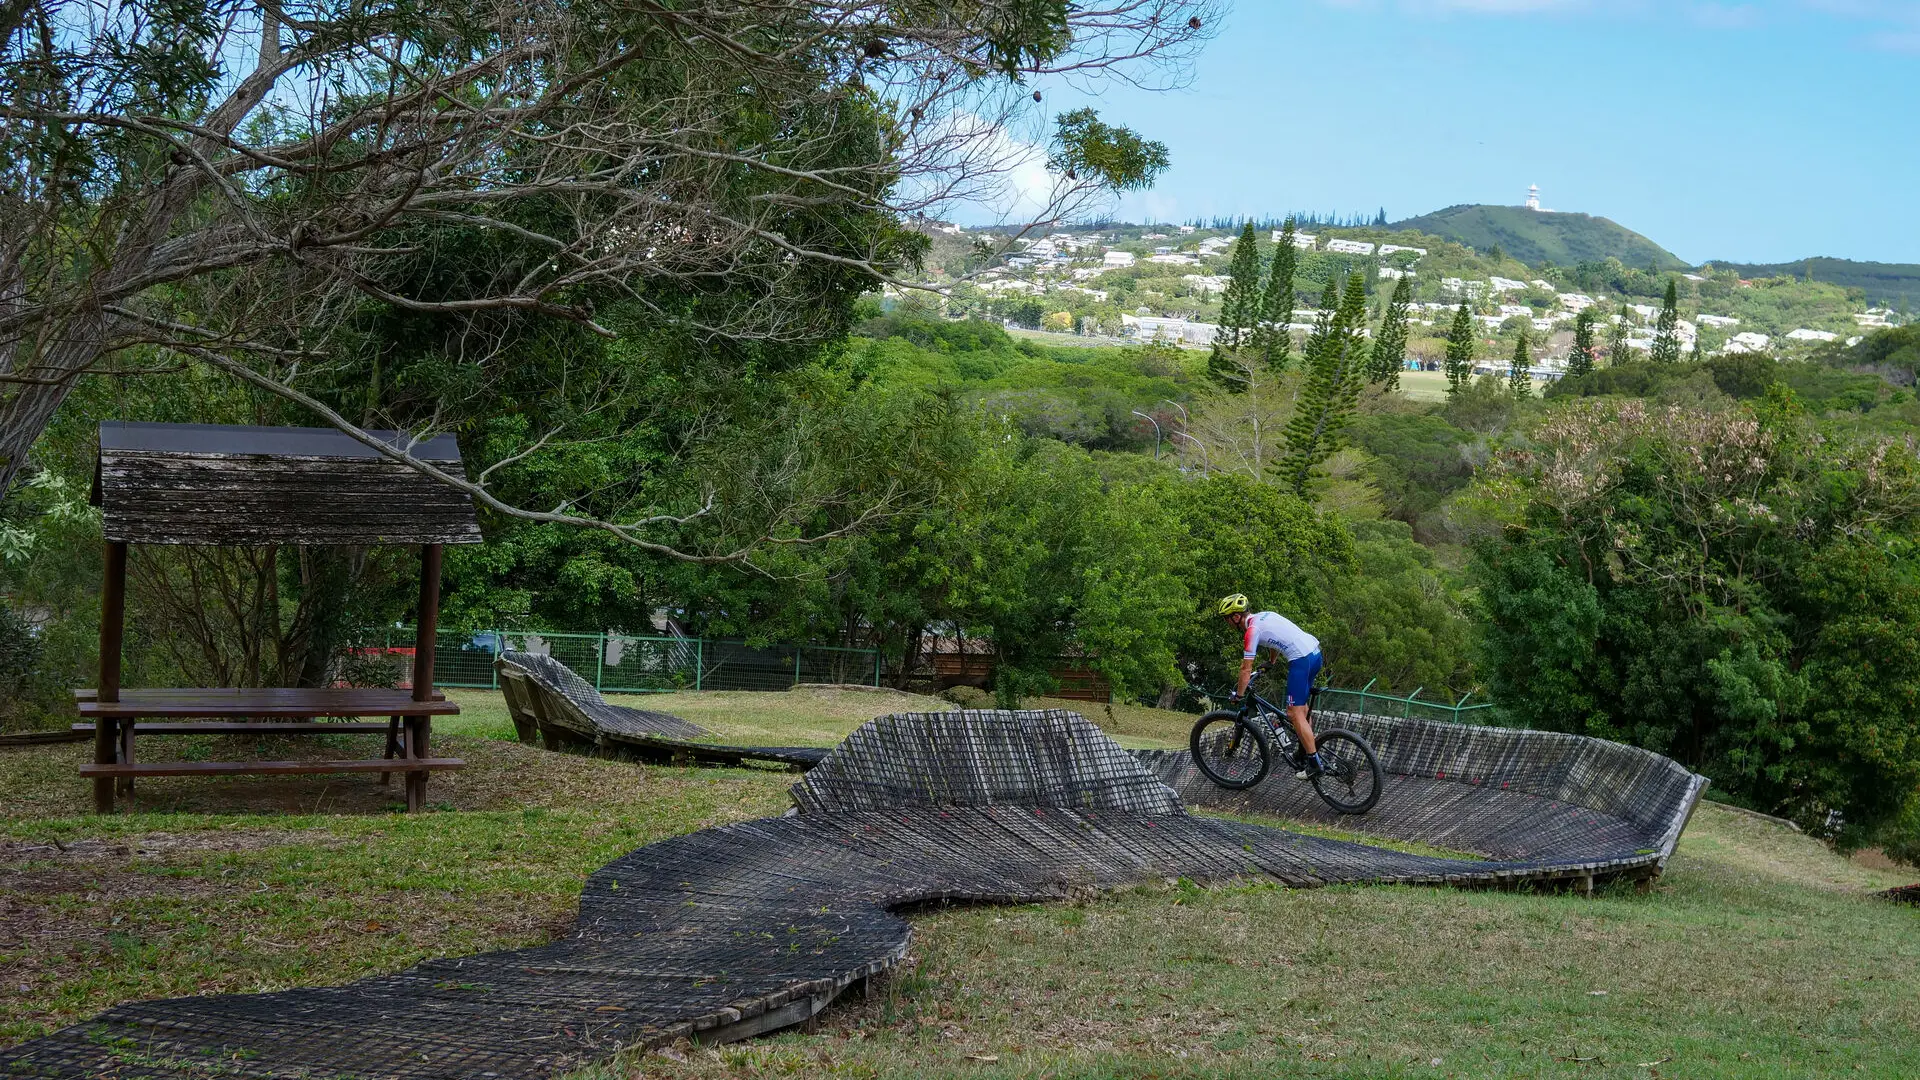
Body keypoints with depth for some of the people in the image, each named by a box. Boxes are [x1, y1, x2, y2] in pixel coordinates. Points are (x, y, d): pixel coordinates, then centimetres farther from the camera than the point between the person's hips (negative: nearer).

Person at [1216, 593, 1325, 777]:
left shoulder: (1252, 631, -9)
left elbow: (1246, 670, -7)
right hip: (1315, 653, 10)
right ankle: (1306, 751, 28)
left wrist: (1238, 695, 4)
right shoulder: (1263, 615, 17)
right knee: (1301, 706, 22)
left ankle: (1313, 763, -4)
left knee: (1295, 713, -4)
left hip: (1301, 660, -10)